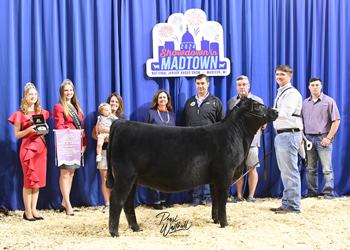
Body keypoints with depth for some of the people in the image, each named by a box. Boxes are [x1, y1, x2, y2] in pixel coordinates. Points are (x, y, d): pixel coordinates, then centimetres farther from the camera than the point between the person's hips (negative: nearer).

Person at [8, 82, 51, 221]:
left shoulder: (42, 112, 13)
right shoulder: (20, 114, -1)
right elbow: (17, 135, -1)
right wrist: (29, 130, -17)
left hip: (41, 147, 5)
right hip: (28, 147, -5)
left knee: (38, 180, 5)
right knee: (29, 180, -4)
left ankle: (34, 209, 12)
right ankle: (27, 211, 3)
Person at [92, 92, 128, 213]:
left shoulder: (122, 116, 8)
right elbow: (94, 133, 13)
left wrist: (106, 130, -16)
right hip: (104, 150, 3)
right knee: (104, 178, 0)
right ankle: (107, 204, 7)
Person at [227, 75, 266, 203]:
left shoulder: (257, 100, 7)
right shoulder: (231, 101, 16)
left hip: (251, 139, -3)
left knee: (251, 168, -1)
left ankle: (251, 196, 5)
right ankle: (239, 195, 12)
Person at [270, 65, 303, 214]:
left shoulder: (292, 93, -11)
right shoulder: (280, 93, 20)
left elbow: (286, 112, -23)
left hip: (289, 135, -10)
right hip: (280, 135, 11)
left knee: (290, 172, -8)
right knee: (284, 172, 15)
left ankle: (293, 206, -4)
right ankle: (286, 204, 22)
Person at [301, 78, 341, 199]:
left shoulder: (329, 101, -1)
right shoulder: (305, 103, 14)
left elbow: (336, 121, -4)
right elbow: (302, 122, 19)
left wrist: (328, 138, -11)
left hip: (323, 138, -4)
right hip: (309, 138, 5)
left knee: (327, 168, -6)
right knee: (310, 168, 7)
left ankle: (328, 192, -2)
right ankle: (312, 192, 14)